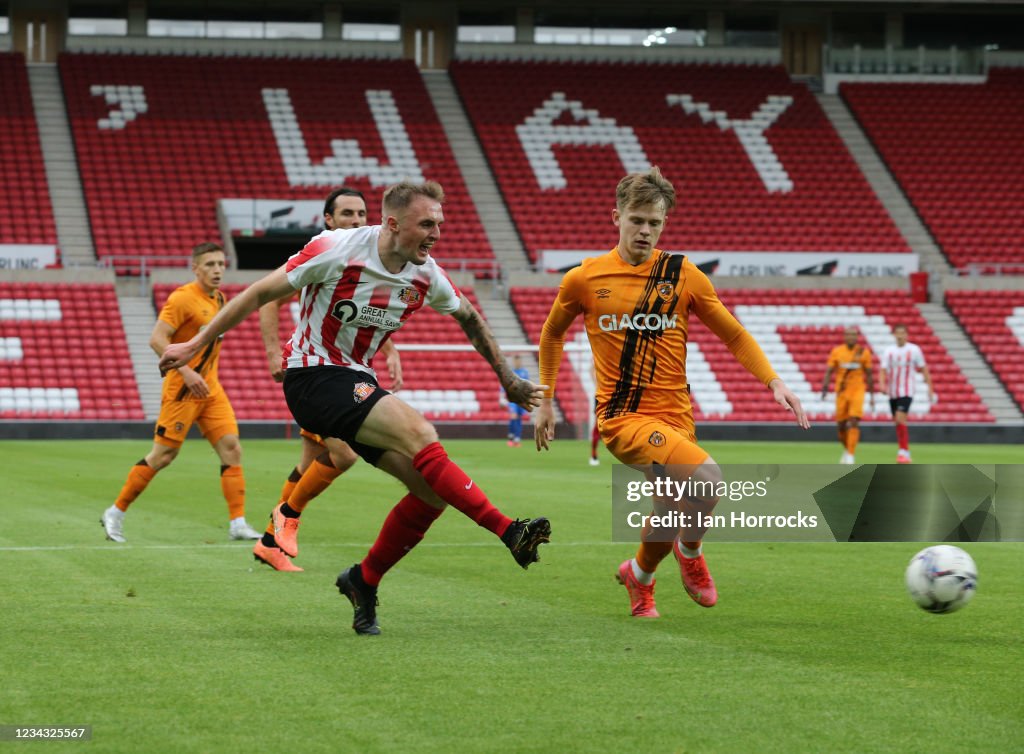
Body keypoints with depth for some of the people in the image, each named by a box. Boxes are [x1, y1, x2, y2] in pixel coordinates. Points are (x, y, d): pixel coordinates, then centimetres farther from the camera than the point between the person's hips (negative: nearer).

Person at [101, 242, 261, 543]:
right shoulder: (183, 298, -13)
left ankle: (238, 523, -3)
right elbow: (157, 339, -19)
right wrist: (186, 372, -26)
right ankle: (115, 513, 9)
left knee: (231, 449, -4)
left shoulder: (219, 299, 13)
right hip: (182, 390, -7)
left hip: (210, 389, 8)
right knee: (163, 455, -4)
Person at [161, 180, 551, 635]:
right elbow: (260, 294, -9)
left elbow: (468, 317, 18)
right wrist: (195, 345, -6)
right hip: (313, 376, -7)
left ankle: (364, 581, 12)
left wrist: (508, 380, 20)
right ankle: (509, 532, -29)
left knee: (431, 488, -6)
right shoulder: (336, 250, -18)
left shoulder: (425, 275, -2)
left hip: (357, 383, 7)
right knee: (419, 434, -27)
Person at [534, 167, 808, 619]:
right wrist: (545, 402, 18)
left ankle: (639, 577, 41)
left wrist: (773, 382, -2)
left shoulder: (682, 275, 4)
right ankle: (690, 552, 2)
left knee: (671, 518, 7)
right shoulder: (584, 280, 1)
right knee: (707, 477, -27)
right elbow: (552, 334, 18)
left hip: (674, 413, 4)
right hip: (622, 415, -3)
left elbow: (733, 335, 10)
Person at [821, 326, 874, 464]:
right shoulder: (836, 352, 2)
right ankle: (847, 449, 32)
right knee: (840, 425, 5)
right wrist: (825, 386, -15)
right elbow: (829, 371, 1)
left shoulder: (864, 352, 1)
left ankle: (851, 455, -15)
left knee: (854, 422, -17)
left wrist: (872, 395, 9)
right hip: (841, 391, 2)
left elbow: (869, 375, 7)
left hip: (858, 391, -2)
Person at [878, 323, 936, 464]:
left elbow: (923, 369, 3)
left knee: (900, 419, -20)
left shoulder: (914, 350, -3)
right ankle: (904, 452, 24)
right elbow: (883, 369, 0)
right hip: (892, 392, 5)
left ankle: (904, 452, -16)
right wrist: (882, 384, -19)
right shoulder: (889, 351, 5)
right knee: (898, 422, 11)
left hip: (907, 391, -5)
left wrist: (930, 388, 1)